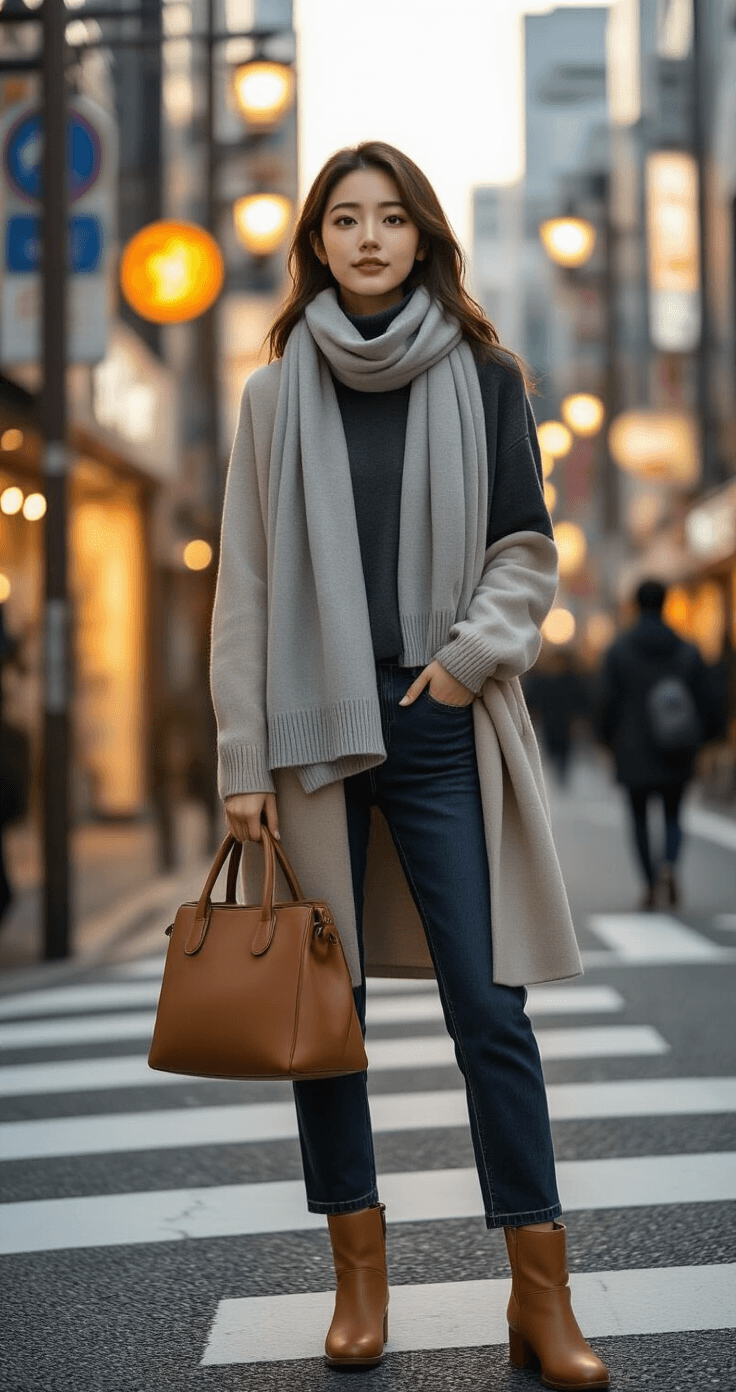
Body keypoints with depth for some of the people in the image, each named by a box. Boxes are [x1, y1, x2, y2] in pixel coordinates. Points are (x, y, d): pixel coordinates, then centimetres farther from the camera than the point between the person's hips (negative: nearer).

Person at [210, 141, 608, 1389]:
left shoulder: (484, 382, 6)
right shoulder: (276, 395, 7)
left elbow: (528, 552, 8)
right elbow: (244, 587, 5)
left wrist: (469, 655, -9)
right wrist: (242, 762, -1)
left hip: (441, 735, -1)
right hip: (315, 734, 1)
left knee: (489, 1012, -4)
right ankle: (359, 1277, 18)